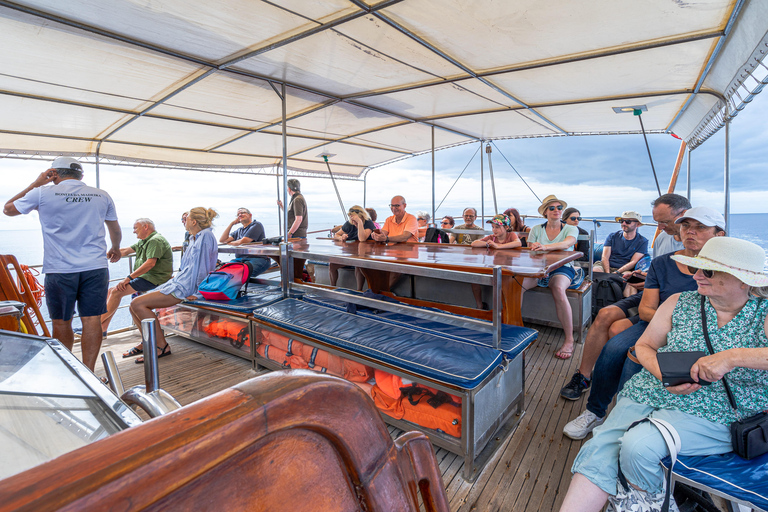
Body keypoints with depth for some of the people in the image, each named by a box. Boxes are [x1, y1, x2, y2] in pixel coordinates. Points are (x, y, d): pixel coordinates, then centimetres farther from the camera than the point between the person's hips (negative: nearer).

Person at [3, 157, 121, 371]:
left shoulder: (43, 194, -1)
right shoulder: (101, 196, 6)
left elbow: (8, 209, 18)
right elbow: (115, 231, 17)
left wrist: (36, 183, 18)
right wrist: (115, 248, 36)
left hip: (59, 270, -1)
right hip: (95, 268, 1)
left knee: (61, 323, 12)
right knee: (91, 321, 1)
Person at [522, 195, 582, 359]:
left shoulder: (571, 229, 7)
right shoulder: (536, 229, 14)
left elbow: (567, 244, -15)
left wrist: (545, 247, -35)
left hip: (562, 268, -2)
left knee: (558, 289, -37)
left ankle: (569, 340, -28)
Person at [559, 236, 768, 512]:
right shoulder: (680, 303, 5)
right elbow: (644, 345, 10)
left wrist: (733, 357, -27)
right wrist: (664, 375, -10)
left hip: (712, 415, -3)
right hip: (650, 394, 3)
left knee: (636, 446, -27)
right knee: (598, 449, -18)